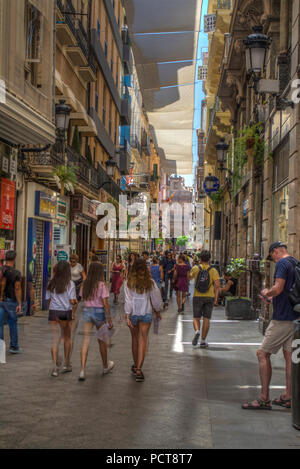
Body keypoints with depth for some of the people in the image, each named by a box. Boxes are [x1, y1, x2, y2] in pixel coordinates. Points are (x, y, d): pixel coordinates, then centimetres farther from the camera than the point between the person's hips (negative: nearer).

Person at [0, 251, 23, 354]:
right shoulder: (16, 273, -10)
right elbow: (17, 289, -13)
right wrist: (19, 304, -12)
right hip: (11, 301, -2)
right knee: (13, 324, 11)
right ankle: (14, 346, 19)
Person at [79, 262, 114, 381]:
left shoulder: (85, 284, 3)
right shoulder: (101, 285, -11)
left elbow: (83, 299, 6)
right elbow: (105, 303, -13)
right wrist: (109, 319, -10)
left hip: (86, 312, 3)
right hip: (99, 312, -3)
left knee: (86, 341, 0)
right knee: (101, 340, 14)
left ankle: (82, 370, -11)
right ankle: (105, 366, 33)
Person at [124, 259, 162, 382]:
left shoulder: (128, 283, -7)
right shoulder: (150, 282, -6)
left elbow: (128, 300, -9)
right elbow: (156, 298, 3)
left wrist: (127, 316, -8)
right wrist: (158, 311, 18)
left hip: (133, 314, 1)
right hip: (146, 314, -1)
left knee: (135, 339, 17)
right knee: (142, 341, 0)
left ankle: (135, 366, 29)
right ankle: (139, 369, -9)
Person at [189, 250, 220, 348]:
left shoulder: (195, 268, -1)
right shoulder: (213, 270, -2)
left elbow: (190, 277, 19)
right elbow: (217, 285, -10)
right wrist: (216, 298, -3)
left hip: (197, 296, 0)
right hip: (209, 297, 0)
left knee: (196, 317, 10)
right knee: (206, 319, 8)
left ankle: (197, 331, -20)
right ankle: (203, 341, 9)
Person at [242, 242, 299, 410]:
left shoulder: (282, 263, -12)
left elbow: (278, 289, -22)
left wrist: (267, 293, -2)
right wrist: (273, 298, 23)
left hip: (282, 318, -9)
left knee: (263, 354, -3)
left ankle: (264, 399, -2)